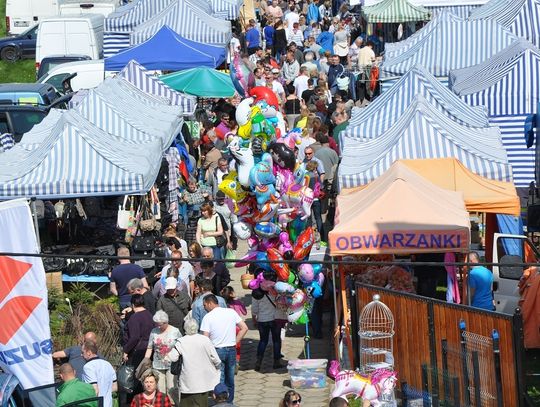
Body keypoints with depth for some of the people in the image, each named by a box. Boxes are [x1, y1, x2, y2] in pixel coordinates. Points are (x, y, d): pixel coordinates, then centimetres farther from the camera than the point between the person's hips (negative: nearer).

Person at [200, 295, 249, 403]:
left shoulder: (208, 317, -9)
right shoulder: (231, 312, 2)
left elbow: (205, 338, -13)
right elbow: (244, 328, 3)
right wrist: (235, 342, 7)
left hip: (217, 350, -4)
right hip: (231, 350, 4)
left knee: (219, 381, 3)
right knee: (230, 380, 14)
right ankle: (229, 403, 22)